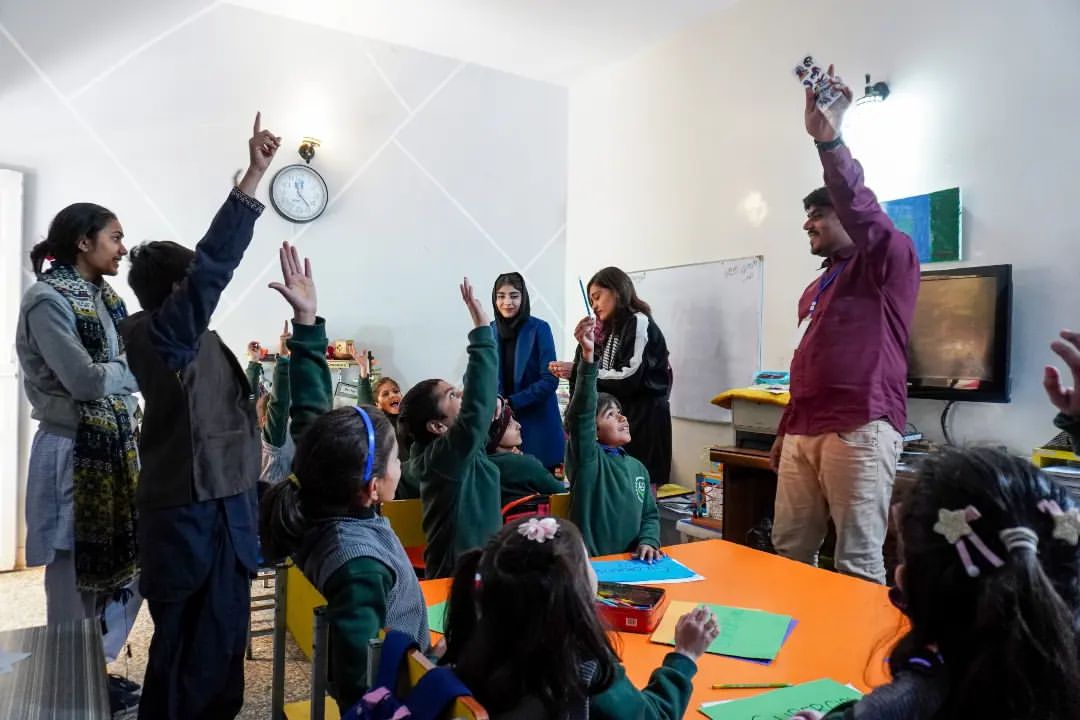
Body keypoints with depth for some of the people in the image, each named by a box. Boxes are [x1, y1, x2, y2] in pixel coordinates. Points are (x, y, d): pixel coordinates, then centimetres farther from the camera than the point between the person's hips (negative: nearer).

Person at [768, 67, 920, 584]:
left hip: (861, 430, -8)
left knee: (858, 564, -3)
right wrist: (785, 430, 23)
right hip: (804, 433, 8)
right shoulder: (817, 287, 24)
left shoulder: (889, 262, 1)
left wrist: (827, 140, -33)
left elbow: (865, 213, -22)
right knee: (787, 551, 11)